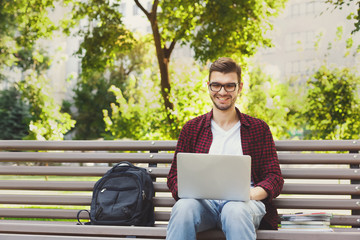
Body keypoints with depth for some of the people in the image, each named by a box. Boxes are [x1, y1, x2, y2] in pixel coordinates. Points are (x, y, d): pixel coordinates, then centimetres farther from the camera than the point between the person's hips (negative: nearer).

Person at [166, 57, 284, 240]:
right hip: (203, 202, 1)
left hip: (242, 202, -1)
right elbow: (174, 176, 16)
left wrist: (252, 194, -11)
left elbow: (274, 178, 11)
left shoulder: (259, 129, 16)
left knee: (235, 211, -38)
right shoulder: (192, 128, 19)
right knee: (183, 207, -35)